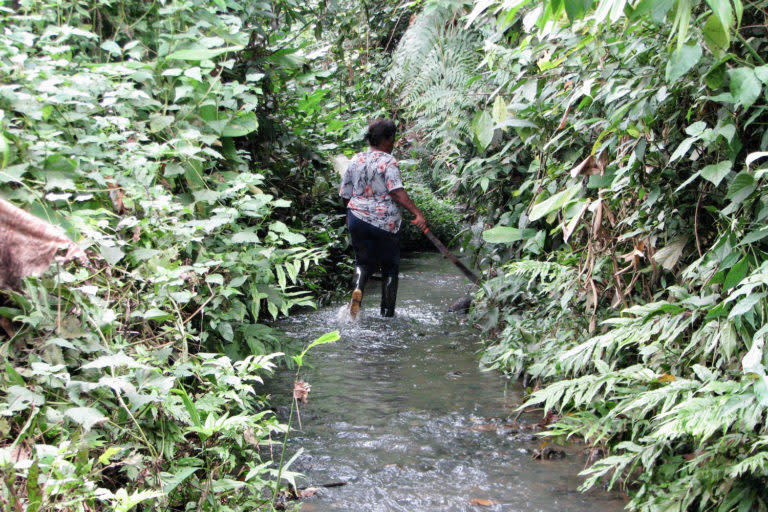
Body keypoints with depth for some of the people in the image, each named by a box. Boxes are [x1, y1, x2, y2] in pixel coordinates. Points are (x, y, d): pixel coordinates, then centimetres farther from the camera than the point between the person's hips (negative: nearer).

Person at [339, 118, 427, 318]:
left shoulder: (355, 161, 7)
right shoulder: (388, 162, -10)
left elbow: (346, 193, 12)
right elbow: (397, 192, -22)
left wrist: (351, 218, 24)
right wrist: (417, 213, -26)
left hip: (357, 218, 4)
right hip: (384, 221, -4)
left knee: (364, 261, 18)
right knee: (390, 266, 10)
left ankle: (358, 287, -15)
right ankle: (387, 313, 13)